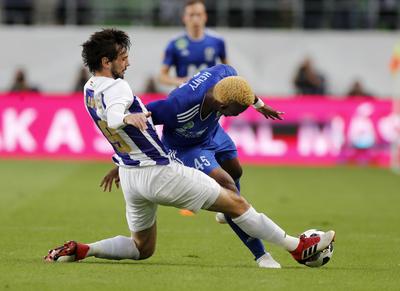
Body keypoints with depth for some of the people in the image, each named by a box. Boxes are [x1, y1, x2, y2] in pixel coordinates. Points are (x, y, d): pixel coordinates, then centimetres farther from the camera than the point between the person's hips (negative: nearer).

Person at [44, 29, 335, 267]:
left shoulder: (89, 90, 7)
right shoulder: (116, 88, -21)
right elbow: (114, 115, -42)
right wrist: (128, 118, -64)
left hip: (129, 177, 9)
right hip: (159, 172, -9)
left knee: (142, 248, 23)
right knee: (235, 203, 2)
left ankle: (80, 250, 4)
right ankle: (298, 247, 7)